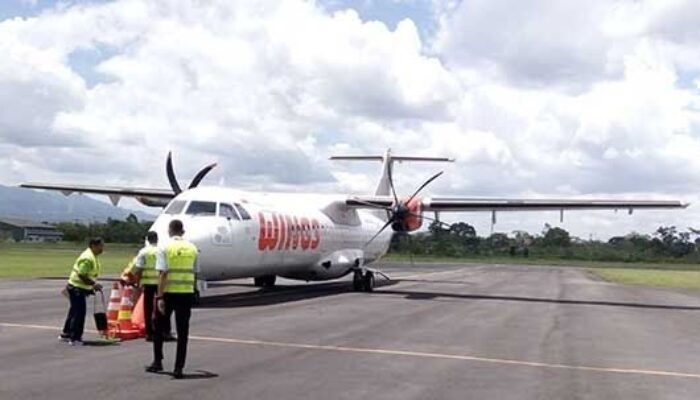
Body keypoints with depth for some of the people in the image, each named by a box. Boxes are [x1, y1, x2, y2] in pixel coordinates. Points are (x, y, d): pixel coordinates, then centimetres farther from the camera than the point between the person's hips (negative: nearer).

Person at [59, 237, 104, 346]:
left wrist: (93, 285, 12)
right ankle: (75, 338, -2)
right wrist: (93, 284, -23)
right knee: (79, 312, -8)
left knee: (75, 311, 19)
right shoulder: (87, 258, -23)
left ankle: (65, 334, 32)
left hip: (80, 288, 11)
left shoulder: (94, 257, 10)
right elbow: (82, 275, -27)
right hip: (77, 288, -11)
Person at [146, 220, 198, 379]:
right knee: (182, 331, 5)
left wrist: (160, 297, -13)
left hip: (168, 292, -2)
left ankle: (157, 361, 22)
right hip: (186, 293, 2)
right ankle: (178, 368, 3)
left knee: (159, 327, 17)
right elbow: (194, 272, 8)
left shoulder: (165, 248, -7)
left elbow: (162, 274, -13)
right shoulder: (192, 248, 5)